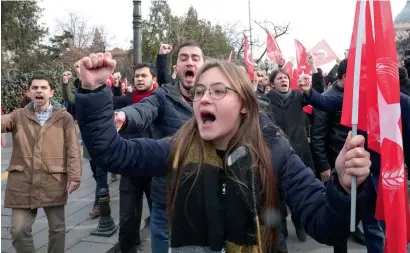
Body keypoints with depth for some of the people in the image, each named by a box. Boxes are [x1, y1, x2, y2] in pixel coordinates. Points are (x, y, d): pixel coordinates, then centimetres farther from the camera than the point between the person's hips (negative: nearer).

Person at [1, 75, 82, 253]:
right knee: (19, 230, 6)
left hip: (54, 181, -1)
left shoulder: (64, 117, 4)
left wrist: (74, 176, -9)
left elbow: (72, 149, -1)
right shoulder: (19, 116, 10)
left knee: (57, 227, 11)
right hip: (23, 182, 2)